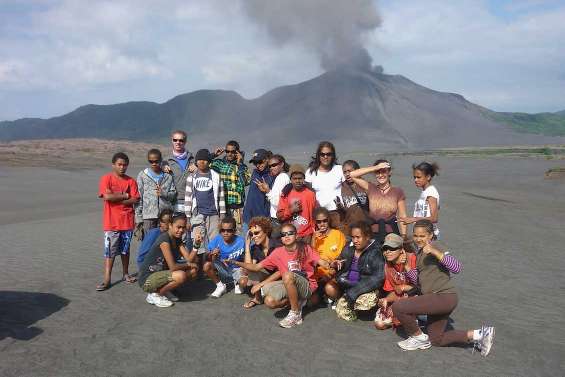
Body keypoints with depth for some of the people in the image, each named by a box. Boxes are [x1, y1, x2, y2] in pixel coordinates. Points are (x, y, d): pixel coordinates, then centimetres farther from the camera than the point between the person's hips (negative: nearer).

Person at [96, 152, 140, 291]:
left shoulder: (131, 181, 3)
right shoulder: (106, 178, -4)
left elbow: (135, 200, -6)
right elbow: (107, 197, -18)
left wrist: (116, 198, -12)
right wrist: (125, 195, -9)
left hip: (127, 221, 3)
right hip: (111, 222, -3)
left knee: (125, 249, 15)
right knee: (110, 251, 1)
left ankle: (125, 274, 28)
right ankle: (107, 279, 5)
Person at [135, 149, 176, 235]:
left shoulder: (168, 176, 9)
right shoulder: (142, 175, 6)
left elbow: (173, 194, 9)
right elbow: (138, 197, 4)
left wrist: (164, 193, -13)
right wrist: (138, 217, -1)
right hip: (148, 215, -1)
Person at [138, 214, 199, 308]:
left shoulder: (178, 239, 4)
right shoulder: (164, 239, -22)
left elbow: (189, 259, -5)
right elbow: (172, 267, -25)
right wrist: (188, 265, -10)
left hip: (161, 274, 9)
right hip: (147, 279, -9)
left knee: (193, 271, 3)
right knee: (181, 275, -30)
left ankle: (164, 290, 9)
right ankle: (155, 295, -7)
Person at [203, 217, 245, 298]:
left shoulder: (240, 241, -18)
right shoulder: (217, 240, -13)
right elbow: (208, 260, -13)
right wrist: (211, 254, -34)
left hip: (236, 269, -2)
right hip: (222, 270, 2)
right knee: (207, 266, -26)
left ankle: (237, 283, 11)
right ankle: (220, 285, 3)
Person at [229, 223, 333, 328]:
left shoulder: (305, 248, -8)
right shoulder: (278, 252, -1)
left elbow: (321, 262, -17)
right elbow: (256, 267, -1)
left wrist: (329, 265, -41)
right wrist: (237, 263, -14)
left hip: (307, 287, -4)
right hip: (288, 286, 4)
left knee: (287, 275, -34)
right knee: (269, 301, -22)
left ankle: (295, 314, -20)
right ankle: (297, 301, 4)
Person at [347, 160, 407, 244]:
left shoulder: (398, 192, 5)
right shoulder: (371, 188, 5)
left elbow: (402, 217, 4)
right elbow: (352, 175, -6)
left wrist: (403, 236, -5)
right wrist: (375, 167, -9)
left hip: (391, 234, 0)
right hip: (373, 234, 1)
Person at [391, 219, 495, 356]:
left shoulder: (434, 247, -11)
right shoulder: (419, 253, 15)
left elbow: (456, 267, -25)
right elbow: (418, 281, 14)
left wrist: (434, 252, -33)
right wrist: (407, 266, 0)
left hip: (444, 296, -10)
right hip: (436, 299, 10)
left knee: (398, 307, -19)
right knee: (436, 341, 21)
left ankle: (419, 338, 4)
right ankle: (478, 335, 23)